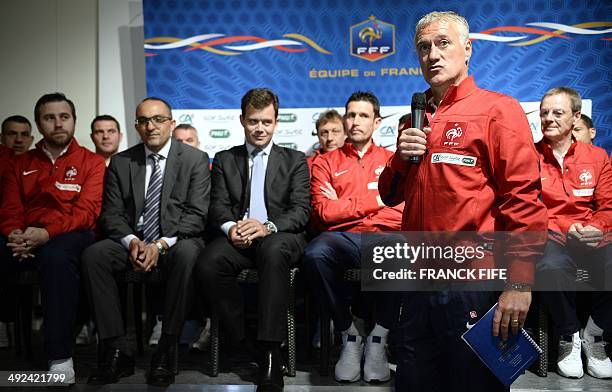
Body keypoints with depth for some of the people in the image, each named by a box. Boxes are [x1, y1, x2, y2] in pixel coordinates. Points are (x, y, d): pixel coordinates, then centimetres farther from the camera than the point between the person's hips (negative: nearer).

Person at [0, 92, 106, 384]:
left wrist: (48, 232, -21)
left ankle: (61, 360, -35)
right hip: (24, 239, 4)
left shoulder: (91, 162, 10)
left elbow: (87, 211, -3)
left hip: (69, 236, -3)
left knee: (55, 255, -39)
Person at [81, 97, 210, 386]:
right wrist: (132, 241, -15)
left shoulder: (195, 159, 2)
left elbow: (196, 214, -6)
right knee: (93, 255, -26)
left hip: (176, 241, -3)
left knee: (187, 254, -37)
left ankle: (167, 351, -27)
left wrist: (160, 244, -20)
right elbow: (112, 213, 6)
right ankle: (117, 351, -22)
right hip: (133, 241, 3)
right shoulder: (120, 162, 10)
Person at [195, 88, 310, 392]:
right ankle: (242, 341, -16)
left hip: (280, 237, -2)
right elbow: (218, 207, 9)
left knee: (274, 251, -39)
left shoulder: (295, 161, 15)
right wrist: (230, 227, -16)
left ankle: (269, 353, -37)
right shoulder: (225, 160, 20)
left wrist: (268, 226, -19)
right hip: (237, 237, 2)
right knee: (208, 263, -32)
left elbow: (301, 210, 2)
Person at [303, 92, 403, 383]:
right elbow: (323, 212, 1)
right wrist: (374, 200, 1)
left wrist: (343, 207, -3)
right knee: (315, 254, -35)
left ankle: (378, 337, -11)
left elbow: (402, 211, 3)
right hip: (341, 239, 0)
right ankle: (349, 331, -10)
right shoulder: (325, 163, 17)